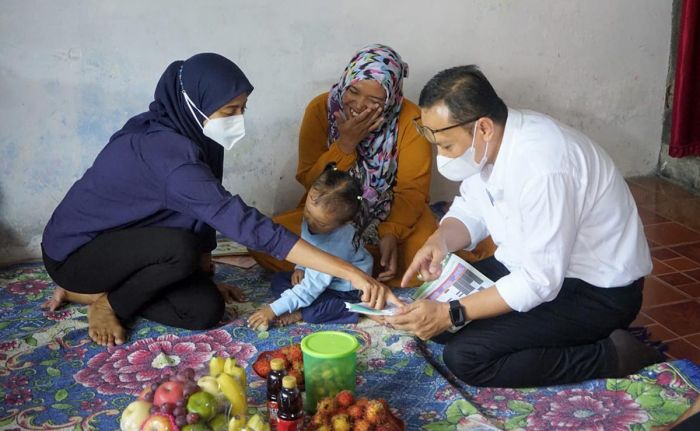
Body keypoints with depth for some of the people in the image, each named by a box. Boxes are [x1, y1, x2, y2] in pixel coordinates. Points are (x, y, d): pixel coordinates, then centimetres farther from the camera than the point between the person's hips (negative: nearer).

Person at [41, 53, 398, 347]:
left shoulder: (182, 134, -6)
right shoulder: (166, 151, -34)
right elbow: (247, 225, -41)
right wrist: (348, 272, -43)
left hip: (124, 243, 8)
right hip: (75, 251, -8)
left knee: (206, 310, -5)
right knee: (180, 248, -33)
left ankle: (93, 289, 11)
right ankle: (106, 304, -4)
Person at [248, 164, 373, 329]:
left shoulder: (337, 243, -37)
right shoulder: (313, 216, -15)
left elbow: (312, 287, -34)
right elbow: (305, 245, 11)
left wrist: (274, 310, -31)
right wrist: (300, 267, -6)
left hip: (346, 289, -9)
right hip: (317, 276, 9)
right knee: (278, 280, 0)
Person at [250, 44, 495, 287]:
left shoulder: (409, 119, -14)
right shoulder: (321, 109, -11)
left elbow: (412, 191, -11)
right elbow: (309, 183, -11)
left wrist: (392, 234, -29)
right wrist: (346, 144, -25)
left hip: (391, 217, -1)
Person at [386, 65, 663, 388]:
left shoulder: (541, 165, -32)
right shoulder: (488, 142, -6)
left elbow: (540, 282, -29)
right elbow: (471, 210, 8)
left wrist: (451, 313, -26)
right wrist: (439, 241, -14)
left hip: (597, 289, -9)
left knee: (465, 357, -21)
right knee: (429, 309, 4)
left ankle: (613, 357, -9)